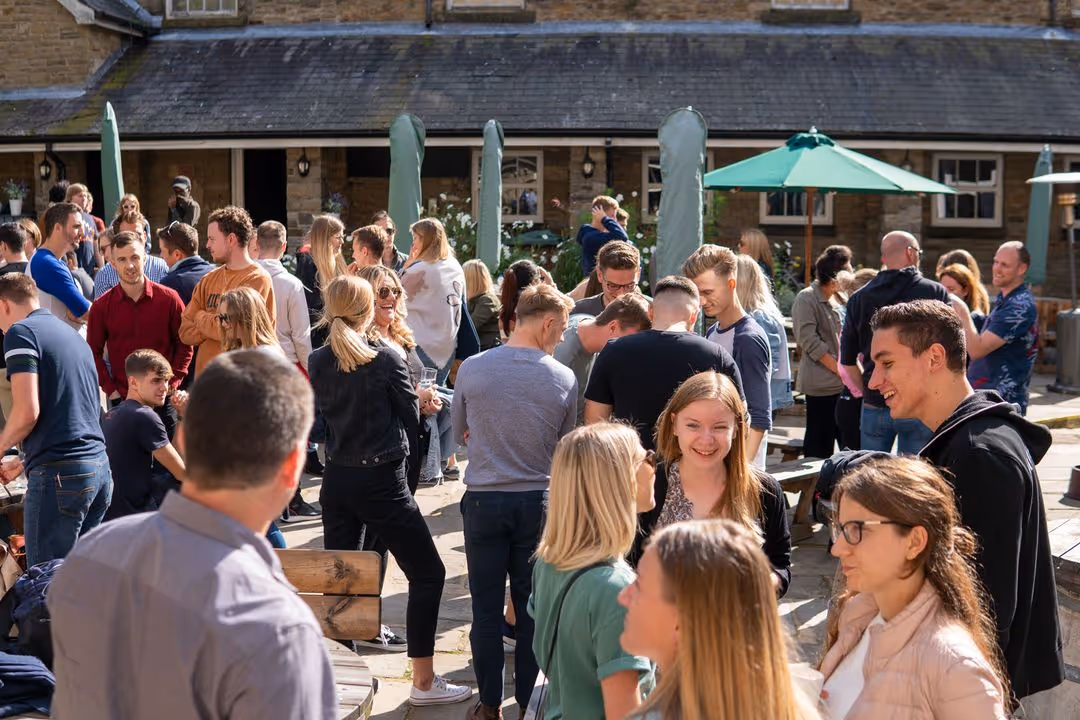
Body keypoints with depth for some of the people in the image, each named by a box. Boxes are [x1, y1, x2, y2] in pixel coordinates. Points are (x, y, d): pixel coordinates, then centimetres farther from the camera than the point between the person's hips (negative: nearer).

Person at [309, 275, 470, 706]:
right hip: (382, 481, -5)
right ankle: (423, 682, 8)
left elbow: (326, 415, 10)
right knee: (427, 574, 6)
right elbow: (411, 420, -3)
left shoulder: (318, 363, 0)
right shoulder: (386, 359, -13)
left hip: (337, 480, 6)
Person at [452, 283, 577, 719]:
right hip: (537, 501, 0)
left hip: (483, 501, 0)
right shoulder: (564, 379, -8)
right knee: (532, 607, 12)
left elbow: (460, 433, 7)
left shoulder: (472, 369, -8)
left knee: (486, 608, 9)